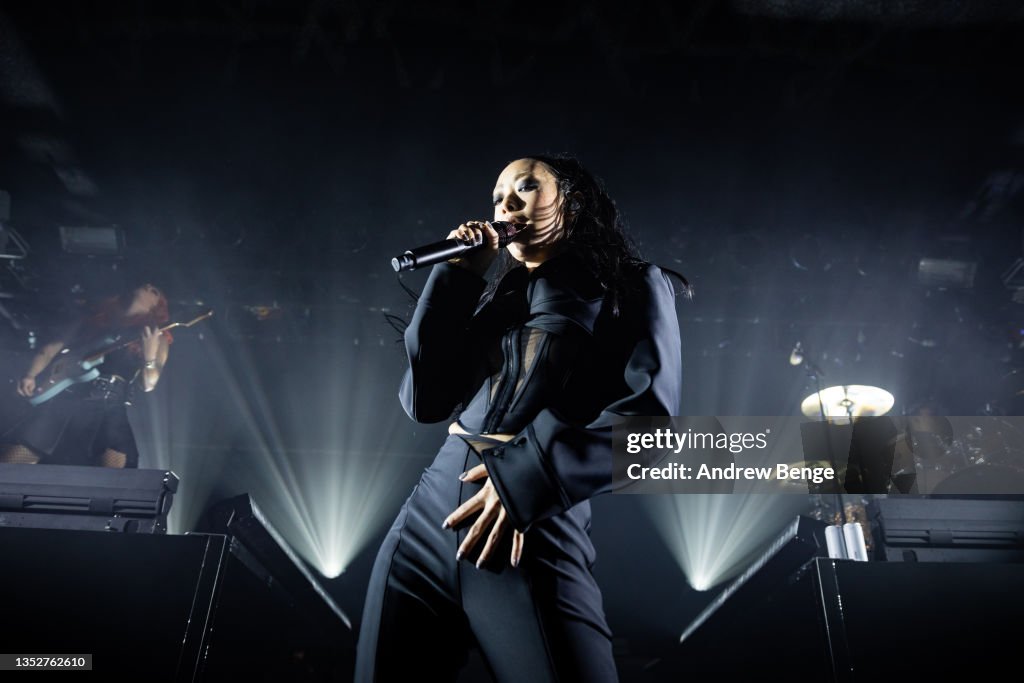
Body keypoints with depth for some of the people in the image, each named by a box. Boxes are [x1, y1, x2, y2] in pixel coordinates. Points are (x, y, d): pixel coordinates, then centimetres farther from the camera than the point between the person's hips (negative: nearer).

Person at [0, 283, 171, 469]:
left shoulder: (157, 336, 13)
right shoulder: (94, 321, 20)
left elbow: (148, 384, 3)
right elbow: (50, 349, 21)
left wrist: (149, 354, -15)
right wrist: (30, 376, 3)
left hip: (109, 408, -3)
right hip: (63, 399, 3)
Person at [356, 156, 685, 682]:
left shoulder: (631, 288, 6)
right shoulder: (492, 298, 19)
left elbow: (650, 413, -8)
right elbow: (424, 402, 9)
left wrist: (529, 475, -17)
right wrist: (457, 276, 8)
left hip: (533, 534, -5)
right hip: (427, 518, 5)